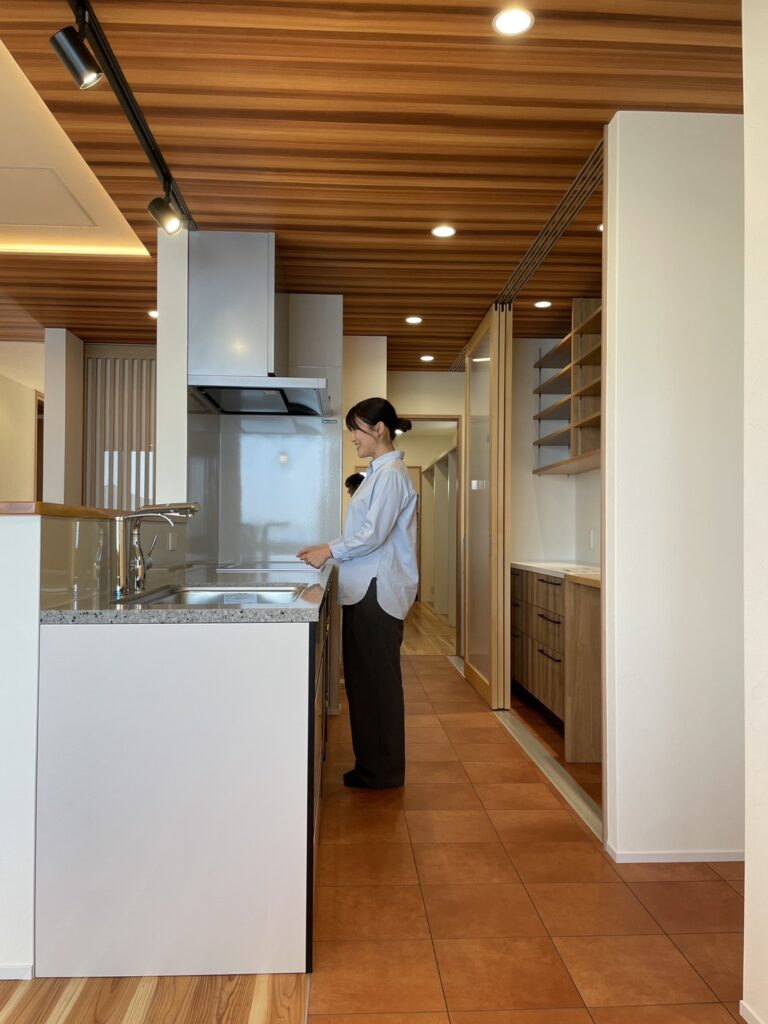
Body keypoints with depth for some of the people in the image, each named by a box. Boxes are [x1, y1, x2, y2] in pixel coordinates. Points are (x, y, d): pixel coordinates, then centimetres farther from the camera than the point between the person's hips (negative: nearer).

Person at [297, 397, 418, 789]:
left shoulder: (391, 473, -12)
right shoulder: (379, 471, 19)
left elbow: (374, 534, -17)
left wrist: (331, 551, -7)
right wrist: (328, 548, 10)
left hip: (378, 591, -10)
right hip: (366, 590, 10)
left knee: (376, 681, -1)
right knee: (363, 679, 13)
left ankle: (383, 771, 11)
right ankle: (372, 764, 23)